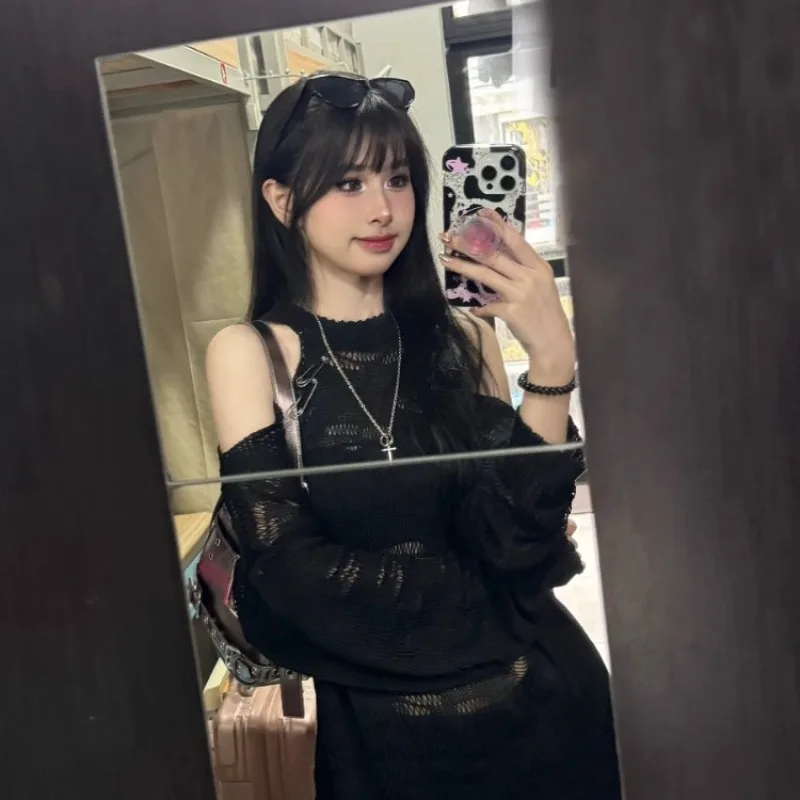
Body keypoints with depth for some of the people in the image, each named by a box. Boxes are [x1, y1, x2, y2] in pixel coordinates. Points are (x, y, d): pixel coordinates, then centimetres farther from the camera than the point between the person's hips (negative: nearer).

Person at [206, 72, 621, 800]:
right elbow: (293, 571, -13)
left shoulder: (463, 337, -2)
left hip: (547, 700, 3)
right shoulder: (248, 353, -8)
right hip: (387, 730, -2)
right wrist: (472, 590, -8)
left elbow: (515, 540, -10)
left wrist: (552, 365, -20)